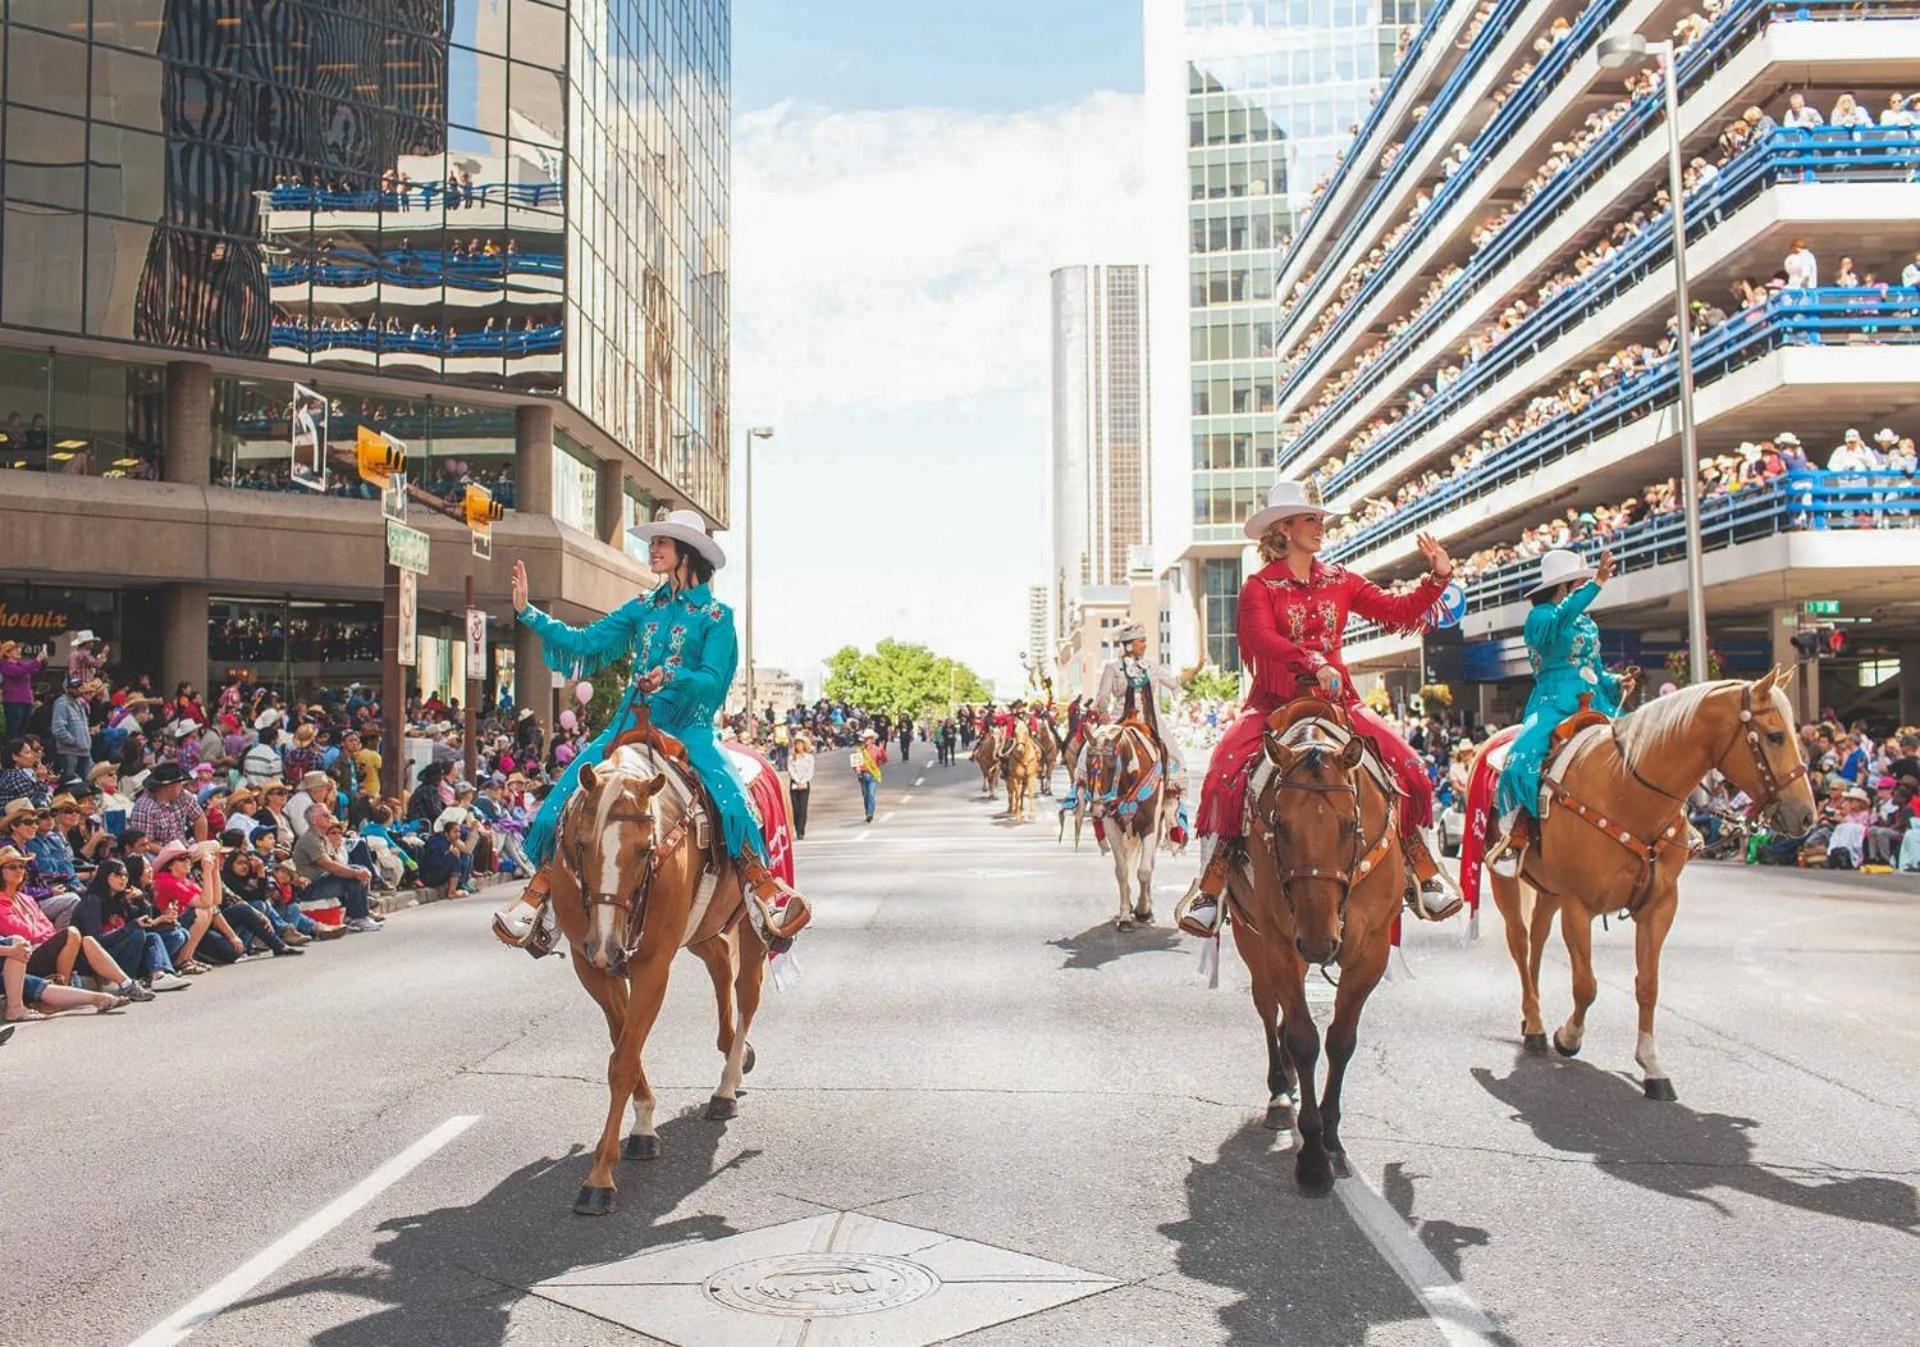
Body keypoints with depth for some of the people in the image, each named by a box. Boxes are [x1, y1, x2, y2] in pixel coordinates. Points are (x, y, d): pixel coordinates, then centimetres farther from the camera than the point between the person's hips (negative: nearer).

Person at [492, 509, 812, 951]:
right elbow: (584, 642, 10)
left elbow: (713, 678, -10)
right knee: (567, 789, -13)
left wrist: (672, 677, -29)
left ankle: (761, 886, -21)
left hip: (688, 724, -4)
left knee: (729, 796, -30)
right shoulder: (643, 608, 13)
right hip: (633, 720, 4)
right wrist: (528, 612, 5)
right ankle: (540, 886, -5)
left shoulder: (716, 615, 1)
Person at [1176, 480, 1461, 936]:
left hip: (1335, 701, 4)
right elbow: (1263, 638, -19)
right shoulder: (1260, 587, -1)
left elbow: (1399, 612, 11)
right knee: (1229, 771, -28)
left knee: (1403, 763, -17)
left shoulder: (1341, 581, 13)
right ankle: (1211, 885, -18)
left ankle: (1423, 872, -4)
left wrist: (1437, 577, -2)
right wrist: (1313, 662, -34)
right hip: (1274, 703, -3)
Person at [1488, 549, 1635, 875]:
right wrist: (1596, 584, -33)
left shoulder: (1588, 623, 22)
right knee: (1523, 759, -32)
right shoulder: (1541, 616, 1)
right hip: (1553, 704, -7)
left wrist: (1617, 683, 4)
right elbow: (1560, 620, -24)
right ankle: (1515, 836, -21)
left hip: (1594, 705, 7)